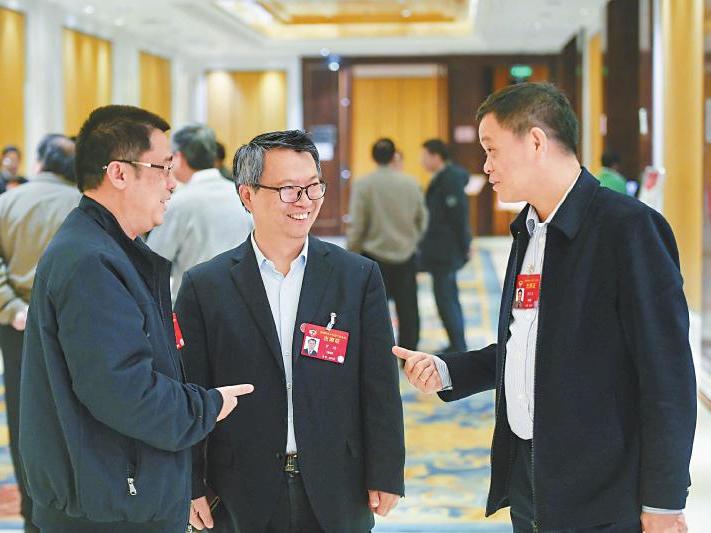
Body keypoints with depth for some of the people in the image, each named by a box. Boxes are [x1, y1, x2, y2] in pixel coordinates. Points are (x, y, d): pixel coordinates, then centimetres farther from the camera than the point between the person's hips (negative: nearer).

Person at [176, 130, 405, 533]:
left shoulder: (360, 277, 0)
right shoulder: (205, 287, -2)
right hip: (244, 500, -1)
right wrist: (191, 486, -2)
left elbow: (380, 389, 1)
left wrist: (385, 476, -1)